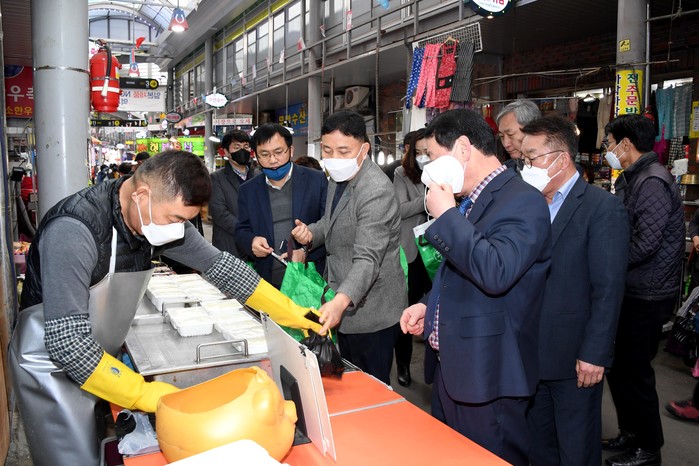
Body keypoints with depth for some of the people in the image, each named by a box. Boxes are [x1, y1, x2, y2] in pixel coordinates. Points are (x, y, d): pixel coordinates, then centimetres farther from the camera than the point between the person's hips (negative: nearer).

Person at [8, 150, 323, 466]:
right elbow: (66, 341, -32)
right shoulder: (74, 230, -32)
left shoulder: (162, 216, -11)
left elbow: (220, 265, -1)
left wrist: (290, 313, -1)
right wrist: (142, 394, -29)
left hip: (99, 359, 6)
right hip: (51, 365, -6)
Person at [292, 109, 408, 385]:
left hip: (371, 310, -9)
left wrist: (340, 301, -46)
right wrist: (311, 233, -2)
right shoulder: (338, 178, 5)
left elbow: (367, 259, -32)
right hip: (343, 303, 9)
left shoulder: (376, 190, -25)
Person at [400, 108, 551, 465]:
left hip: (487, 377, -9)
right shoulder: (470, 202, 11)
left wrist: (446, 215, -24)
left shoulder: (523, 202, -17)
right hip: (450, 366, 9)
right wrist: (428, 306, 9)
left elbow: (496, 273, -33)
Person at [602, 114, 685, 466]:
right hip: (630, 291, 9)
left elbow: (645, 243, -25)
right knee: (618, 364, 17)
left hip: (646, 297, -9)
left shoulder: (653, 182, -18)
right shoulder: (631, 179, 12)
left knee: (634, 371, 2)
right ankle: (630, 433, 34)